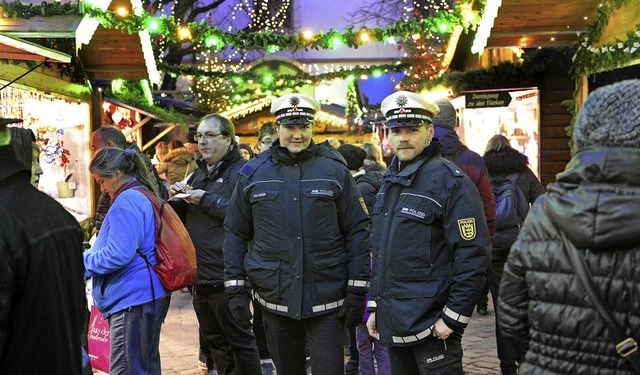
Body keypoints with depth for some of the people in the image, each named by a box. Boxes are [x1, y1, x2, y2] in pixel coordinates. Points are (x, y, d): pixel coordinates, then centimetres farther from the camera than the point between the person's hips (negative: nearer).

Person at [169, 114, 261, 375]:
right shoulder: (199, 174, 17)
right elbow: (182, 218, 21)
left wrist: (207, 200, -20)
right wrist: (177, 198, 1)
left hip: (224, 277, -9)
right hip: (201, 276, 9)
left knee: (239, 341, 1)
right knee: (214, 342, 19)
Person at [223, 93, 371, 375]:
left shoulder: (335, 170, -1)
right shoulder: (254, 173, 3)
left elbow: (357, 230, 0)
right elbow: (235, 233, 9)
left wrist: (357, 291, -4)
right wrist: (235, 287, 3)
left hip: (327, 297, -2)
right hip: (275, 298, 2)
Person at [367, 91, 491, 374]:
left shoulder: (450, 181, -13)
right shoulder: (390, 181, 13)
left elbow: (473, 254, -17)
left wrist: (453, 317, -18)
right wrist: (374, 306, 17)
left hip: (432, 326, -8)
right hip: (393, 323, 8)